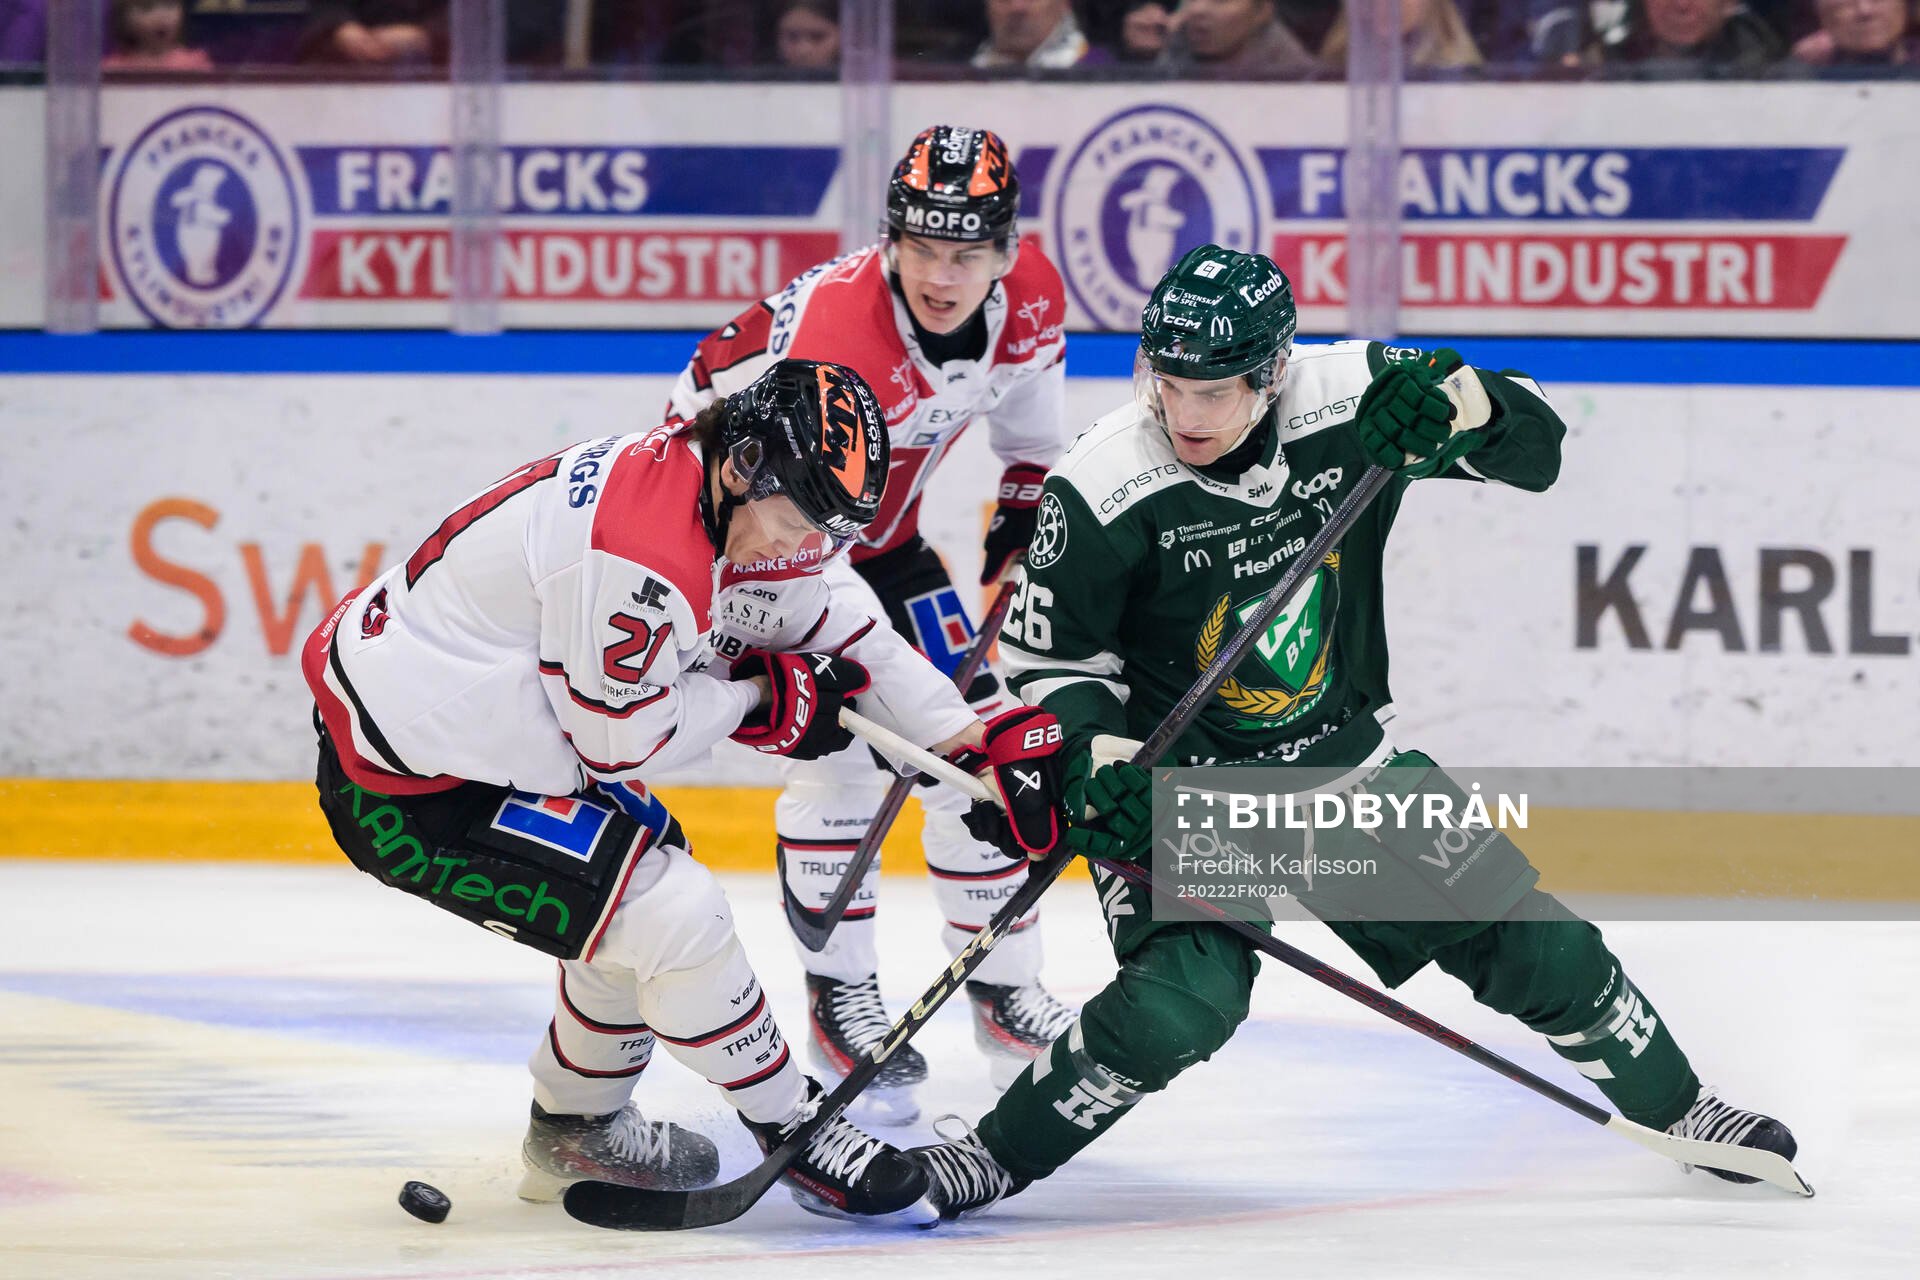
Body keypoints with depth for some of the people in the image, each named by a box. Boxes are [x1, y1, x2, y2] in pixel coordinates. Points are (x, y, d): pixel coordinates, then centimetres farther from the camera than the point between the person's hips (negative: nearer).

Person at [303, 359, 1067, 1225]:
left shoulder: (734, 514, 2)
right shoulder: (642, 551, -30)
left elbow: (838, 637, 13)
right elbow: (624, 739, -21)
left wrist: (968, 737, 5)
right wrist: (761, 695, -7)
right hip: (403, 786, -10)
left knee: (643, 892, 20)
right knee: (675, 915, -12)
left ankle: (575, 1132, 37)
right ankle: (795, 1135, 4)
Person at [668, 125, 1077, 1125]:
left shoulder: (1030, 299, -15)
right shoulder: (827, 324, -38)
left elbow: (1033, 434, 9)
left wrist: (1019, 542, 14)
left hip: (882, 536, 7)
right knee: (838, 752, -17)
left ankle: (1005, 988, 20)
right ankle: (842, 1002, -1)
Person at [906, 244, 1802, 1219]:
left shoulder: (1350, 403, -16)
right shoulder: (1103, 492, -22)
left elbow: (1534, 448, -9)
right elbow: (1047, 656, -9)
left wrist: (1456, 404, -29)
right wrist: (1098, 762, -25)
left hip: (1343, 754, 4)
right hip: (1180, 779, -4)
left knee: (1528, 940, 7)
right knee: (1179, 1007, -26)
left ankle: (1676, 1107, 30)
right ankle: (992, 1157, -7)